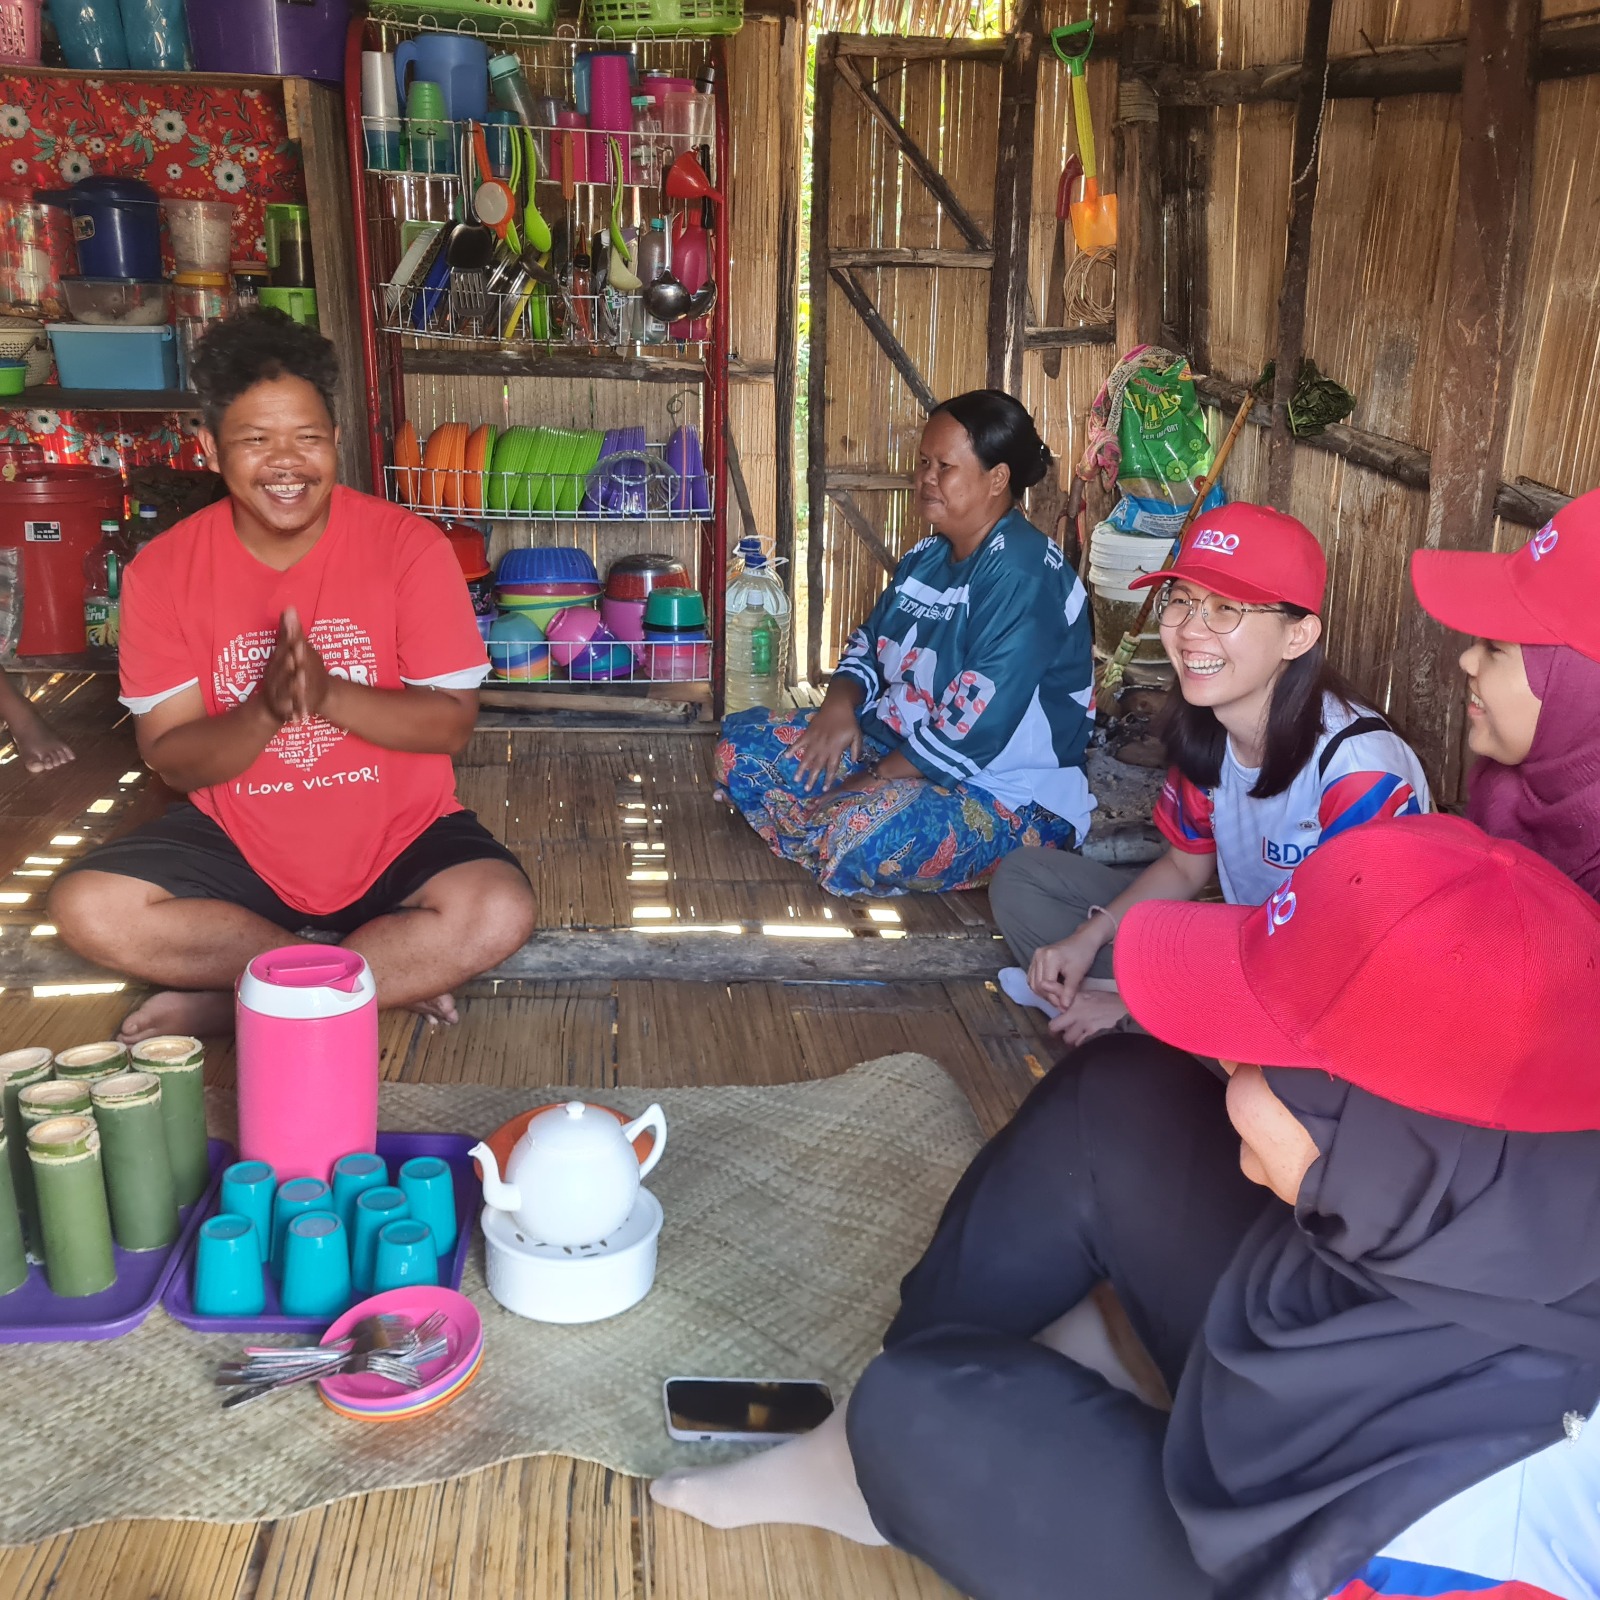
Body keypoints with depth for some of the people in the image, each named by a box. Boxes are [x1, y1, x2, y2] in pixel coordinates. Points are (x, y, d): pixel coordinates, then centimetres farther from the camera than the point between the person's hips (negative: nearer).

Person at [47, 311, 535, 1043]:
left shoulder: (408, 544, -12)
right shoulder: (162, 570, -7)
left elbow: (453, 722, -12)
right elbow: (171, 759, -8)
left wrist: (329, 694, -29)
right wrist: (265, 710, -28)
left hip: (397, 839, -1)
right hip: (237, 844, 2)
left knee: (498, 913, -30)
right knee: (87, 908, -22)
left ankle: (235, 1004, -14)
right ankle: (392, 973, -13)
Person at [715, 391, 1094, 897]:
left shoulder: (1021, 574, -20)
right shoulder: (927, 555, 10)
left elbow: (977, 726, -27)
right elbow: (870, 642, 18)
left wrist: (873, 781, -21)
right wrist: (841, 703, -6)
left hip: (1006, 796, -9)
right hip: (898, 745, 10)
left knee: (867, 833, -39)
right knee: (741, 743, 2)